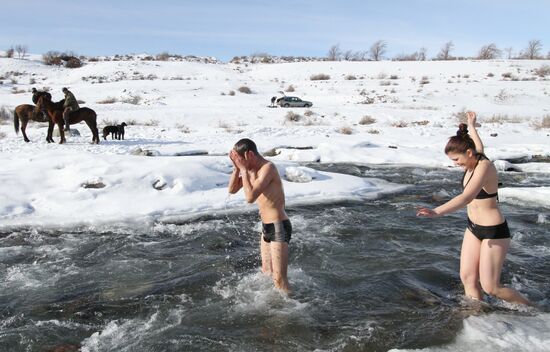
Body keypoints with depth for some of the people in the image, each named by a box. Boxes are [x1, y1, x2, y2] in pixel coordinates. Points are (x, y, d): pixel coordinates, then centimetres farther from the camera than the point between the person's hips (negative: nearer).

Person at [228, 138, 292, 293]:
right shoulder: (251, 169, 4)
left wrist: (243, 169, -22)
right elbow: (232, 190, 8)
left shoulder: (267, 168, -22)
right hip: (266, 228, 9)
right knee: (266, 272, 20)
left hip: (279, 228, -9)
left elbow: (250, 197, -30)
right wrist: (236, 168, -6)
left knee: (279, 279, -8)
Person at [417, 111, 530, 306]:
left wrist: (437, 211, -57)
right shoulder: (474, 158, -2)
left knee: (490, 287, 1)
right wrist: (471, 126, 43)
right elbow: (479, 146, 26)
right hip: (474, 227, 9)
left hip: (494, 231, -9)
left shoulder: (484, 166, -27)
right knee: (467, 278, 6)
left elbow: (467, 197, -43)